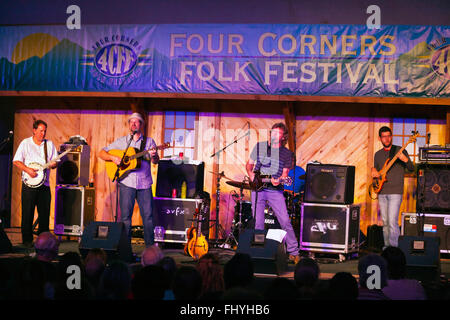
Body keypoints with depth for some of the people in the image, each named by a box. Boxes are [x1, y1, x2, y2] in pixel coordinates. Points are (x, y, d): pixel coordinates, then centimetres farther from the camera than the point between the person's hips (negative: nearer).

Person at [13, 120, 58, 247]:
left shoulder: (49, 144, 13)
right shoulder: (25, 143, 3)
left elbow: (55, 161, 14)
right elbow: (16, 161, -2)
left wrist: (53, 164, -10)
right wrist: (27, 170, -16)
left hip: (44, 183, 3)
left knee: (44, 213, 4)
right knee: (27, 213, -2)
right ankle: (27, 240, 6)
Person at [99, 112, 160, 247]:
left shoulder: (149, 141, 11)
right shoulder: (121, 141, 11)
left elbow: (156, 161, 0)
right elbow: (102, 153, 10)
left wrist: (154, 156, -23)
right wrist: (113, 157, -9)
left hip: (144, 184, 0)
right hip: (127, 182, 0)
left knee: (148, 216, 0)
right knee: (125, 216, 0)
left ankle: (150, 246, 10)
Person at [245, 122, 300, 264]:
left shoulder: (287, 154, 4)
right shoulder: (259, 146, 8)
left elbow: (284, 174, 3)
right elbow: (249, 164, 16)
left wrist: (278, 180, -19)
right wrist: (251, 174, -3)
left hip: (275, 190, -1)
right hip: (258, 189, 1)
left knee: (285, 221, -9)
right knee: (258, 223, 1)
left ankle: (293, 252, 0)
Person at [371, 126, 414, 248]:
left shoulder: (400, 150, 0)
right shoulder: (378, 154, 14)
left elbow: (411, 169, -5)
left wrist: (405, 160, -25)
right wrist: (373, 171, 0)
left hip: (395, 193, -5)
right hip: (382, 193, 5)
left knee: (392, 221, -14)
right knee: (385, 222, 9)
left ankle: (394, 247, -12)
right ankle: (387, 246, 19)